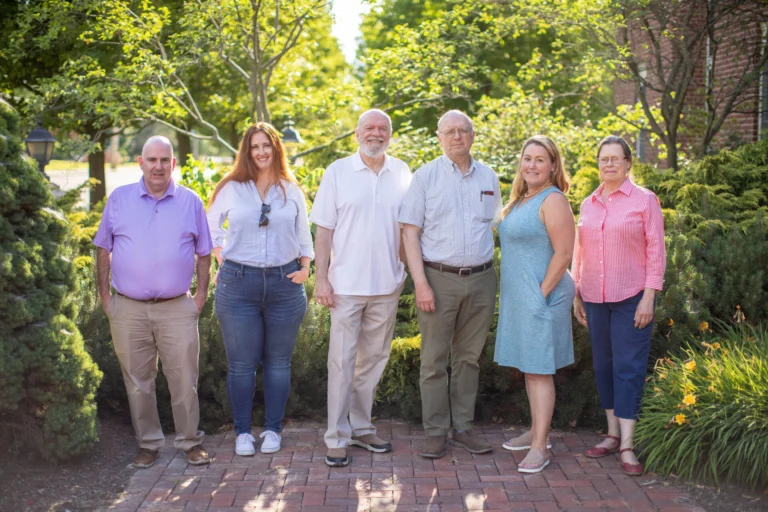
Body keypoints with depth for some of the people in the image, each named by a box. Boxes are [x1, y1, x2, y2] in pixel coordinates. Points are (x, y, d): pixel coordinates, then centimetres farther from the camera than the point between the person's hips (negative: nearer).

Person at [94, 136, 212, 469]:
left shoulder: (191, 202, 5)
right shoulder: (119, 199, 5)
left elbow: (204, 254, 10)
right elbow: (103, 250, 9)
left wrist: (201, 296, 2)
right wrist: (105, 296, 3)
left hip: (177, 308, -1)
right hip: (128, 309, 1)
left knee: (184, 381, 2)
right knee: (137, 382, 9)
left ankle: (190, 441, 17)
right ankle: (148, 443, 23)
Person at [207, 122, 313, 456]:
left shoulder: (291, 191, 9)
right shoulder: (231, 189, 4)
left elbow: (303, 235, 15)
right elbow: (211, 228, 14)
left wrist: (305, 267, 1)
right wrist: (221, 262, 4)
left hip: (284, 283, 1)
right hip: (238, 283, -1)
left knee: (278, 362, 7)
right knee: (241, 363, 2)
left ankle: (273, 429, 19)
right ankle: (242, 432, 14)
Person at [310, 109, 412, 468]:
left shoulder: (402, 173, 7)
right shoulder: (338, 172, 1)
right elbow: (324, 229, -1)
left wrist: (410, 272, 4)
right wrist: (321, 278, -7)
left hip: (387, 284, 3)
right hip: (347, 284, -3)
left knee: (374, 358, 12)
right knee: (342, 360, -2)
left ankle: (361, 428, 24)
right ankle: (336, 438, 7)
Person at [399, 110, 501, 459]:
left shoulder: (489, 177, 10)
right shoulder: (426, 176, 0)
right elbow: (410, 232, -4)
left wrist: (488, 270, 6)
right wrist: (420, 282, -12)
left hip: (481, 279, 3)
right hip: (439, 278, -3)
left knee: (469, 358, 11)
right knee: (435, 361, 2)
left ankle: (463, 427, 21)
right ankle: (435, 431, 11)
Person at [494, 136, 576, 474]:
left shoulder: (553, 200, -13)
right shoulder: (520, 200, 14)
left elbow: (564, 253, -18)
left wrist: (542, 294, -18)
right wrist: (508, 294, 16)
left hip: (540, 297, -9)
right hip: (518, 298, 9)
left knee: (539, 370, -5)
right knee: (528, 367, 15)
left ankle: (539, 447, -1)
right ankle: (536, 432, 27)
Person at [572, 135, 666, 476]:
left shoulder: (645, 200, -2)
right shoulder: (588, 204, 10)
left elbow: (656, 252, -4)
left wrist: (649, 297, -11)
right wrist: (577, 295, 12)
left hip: (631, 298, -4)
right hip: (595, 298, 5)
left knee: (628, 367, -4)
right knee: (604, 365, 9)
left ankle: (627, 444, -2)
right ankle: (613, 433, 19)